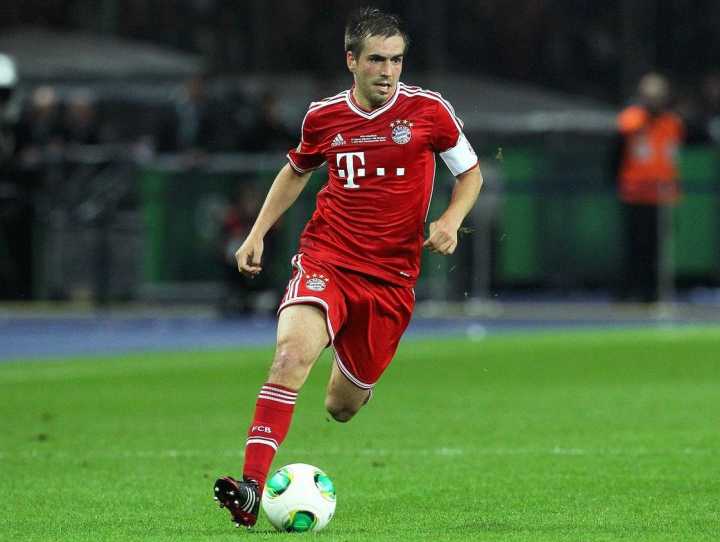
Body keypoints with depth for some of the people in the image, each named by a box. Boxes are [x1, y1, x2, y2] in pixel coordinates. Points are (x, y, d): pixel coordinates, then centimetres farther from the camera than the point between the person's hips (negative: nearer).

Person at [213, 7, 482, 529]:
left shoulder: (428, 110, -4)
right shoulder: (324, 116, 1)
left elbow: (471, 172, 10)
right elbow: (296, 171, 22)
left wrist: (451, 220, -8)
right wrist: (258, 233, 13)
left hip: (391, 277, 0)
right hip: (325, 259, 0)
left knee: (343, 407, 7)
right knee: (292, 352, -29)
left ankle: (355, 380, 48)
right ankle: (252, 487, -33)